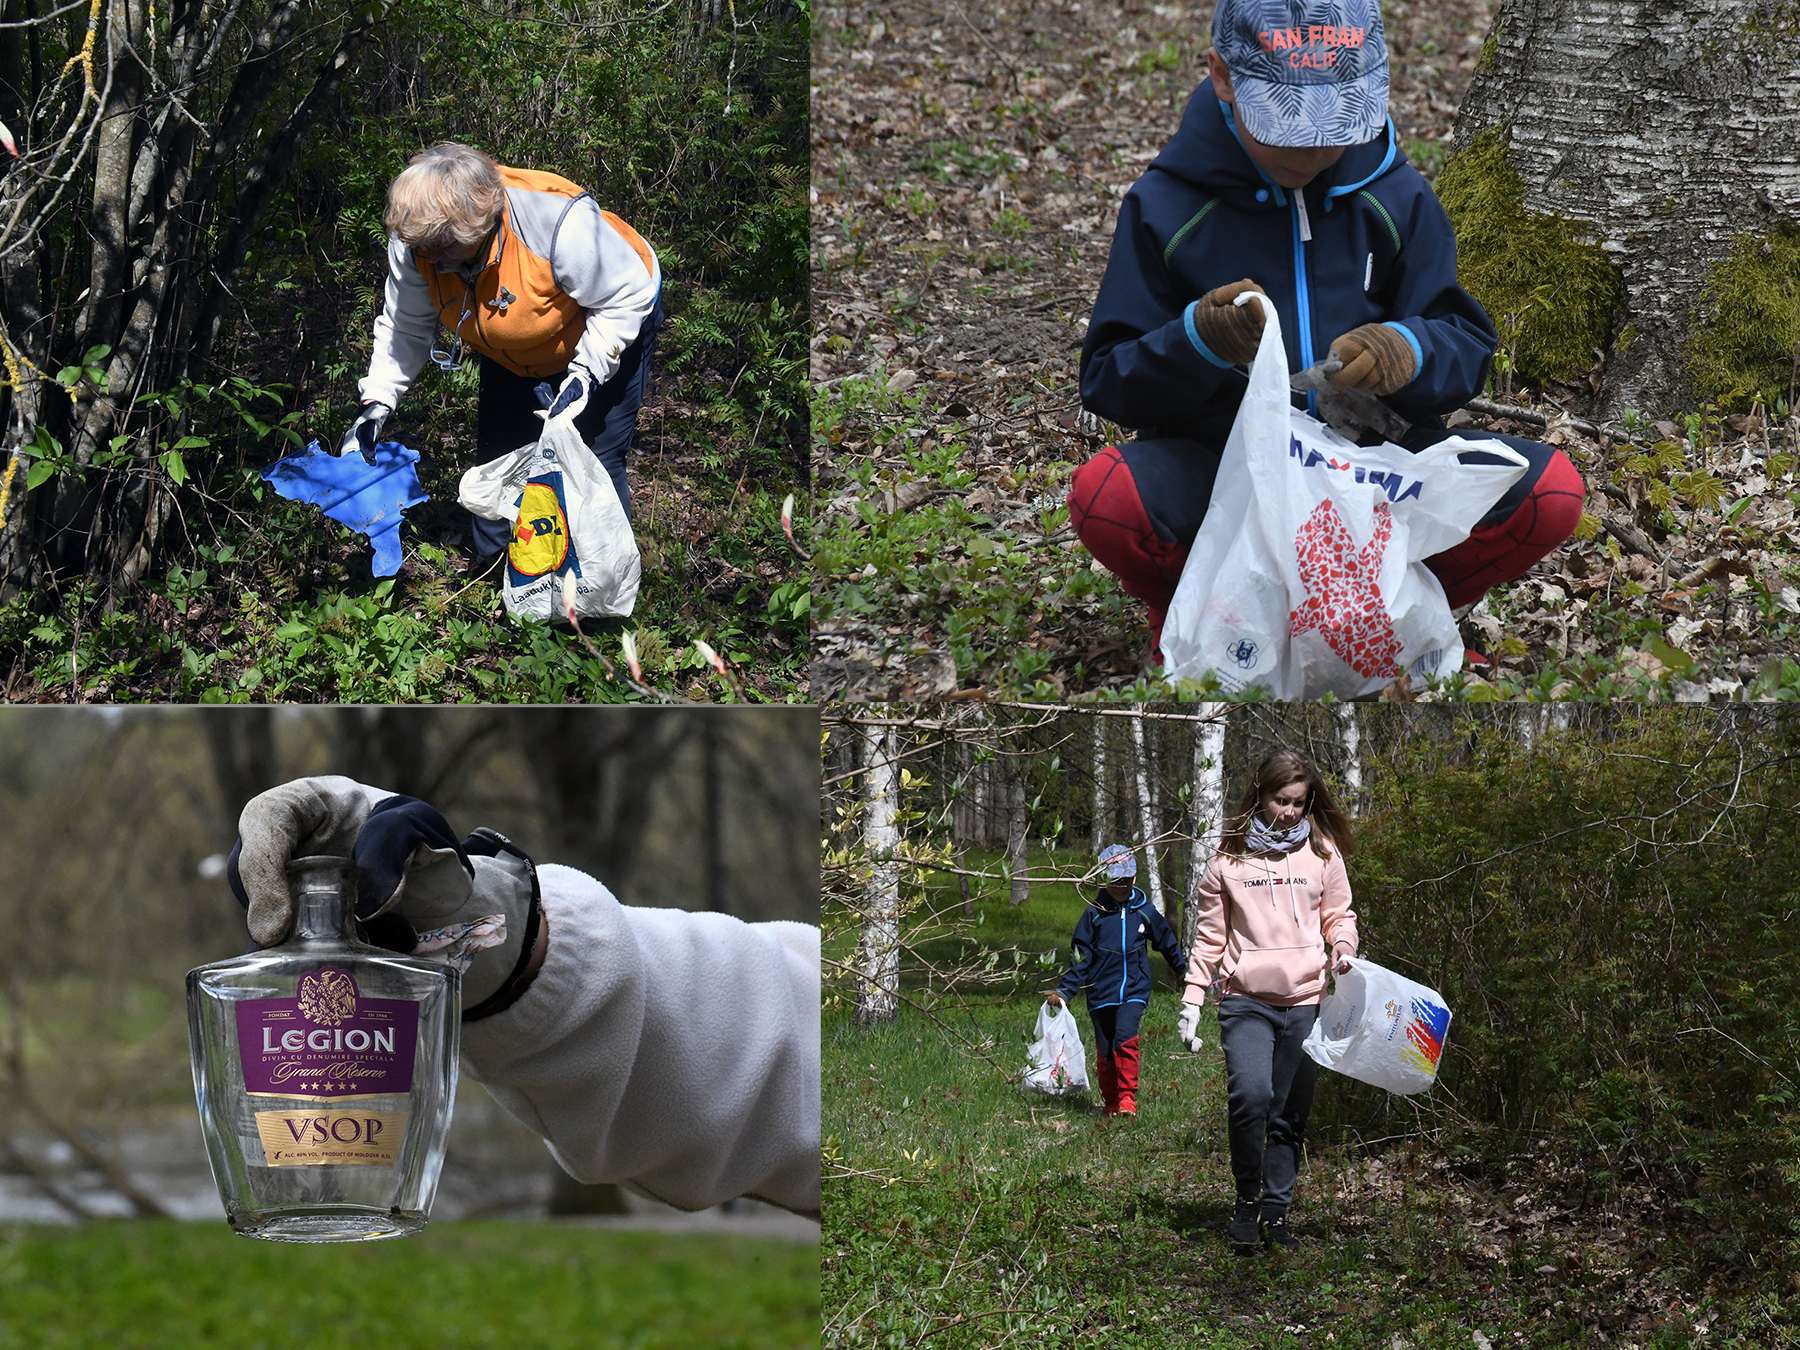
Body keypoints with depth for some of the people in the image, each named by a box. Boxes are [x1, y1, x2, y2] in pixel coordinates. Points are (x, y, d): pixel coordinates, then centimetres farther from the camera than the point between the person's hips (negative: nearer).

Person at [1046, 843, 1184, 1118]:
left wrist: (1183, 972, 33)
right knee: (1105, 1054, 3)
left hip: (1134, 990, -1)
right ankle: (1111, 1103, 21)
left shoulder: (1145, 912, 6)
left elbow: (1167, 943, 23)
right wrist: (1063, 991, -2)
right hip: (1101, 993, 1)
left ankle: (1127, 1098, -20)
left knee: (1125, 1038, -25)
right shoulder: (1094, 914, 3)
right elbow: (1081, 959, 6)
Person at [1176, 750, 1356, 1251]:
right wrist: (1192, 1002, 4)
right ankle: (1247, 1200, -5)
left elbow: (1338, 914, 17)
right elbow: (1210, 936, 9)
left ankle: (1276, 1211, 16)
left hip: (1305, 1002, 2)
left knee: (1289, 1116, 4)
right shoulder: (1229, 858, 4)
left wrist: (1343, 946, -5)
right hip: (1246, 1000, -2)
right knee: (1250, 1094, -23)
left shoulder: (1322, 852, 8)